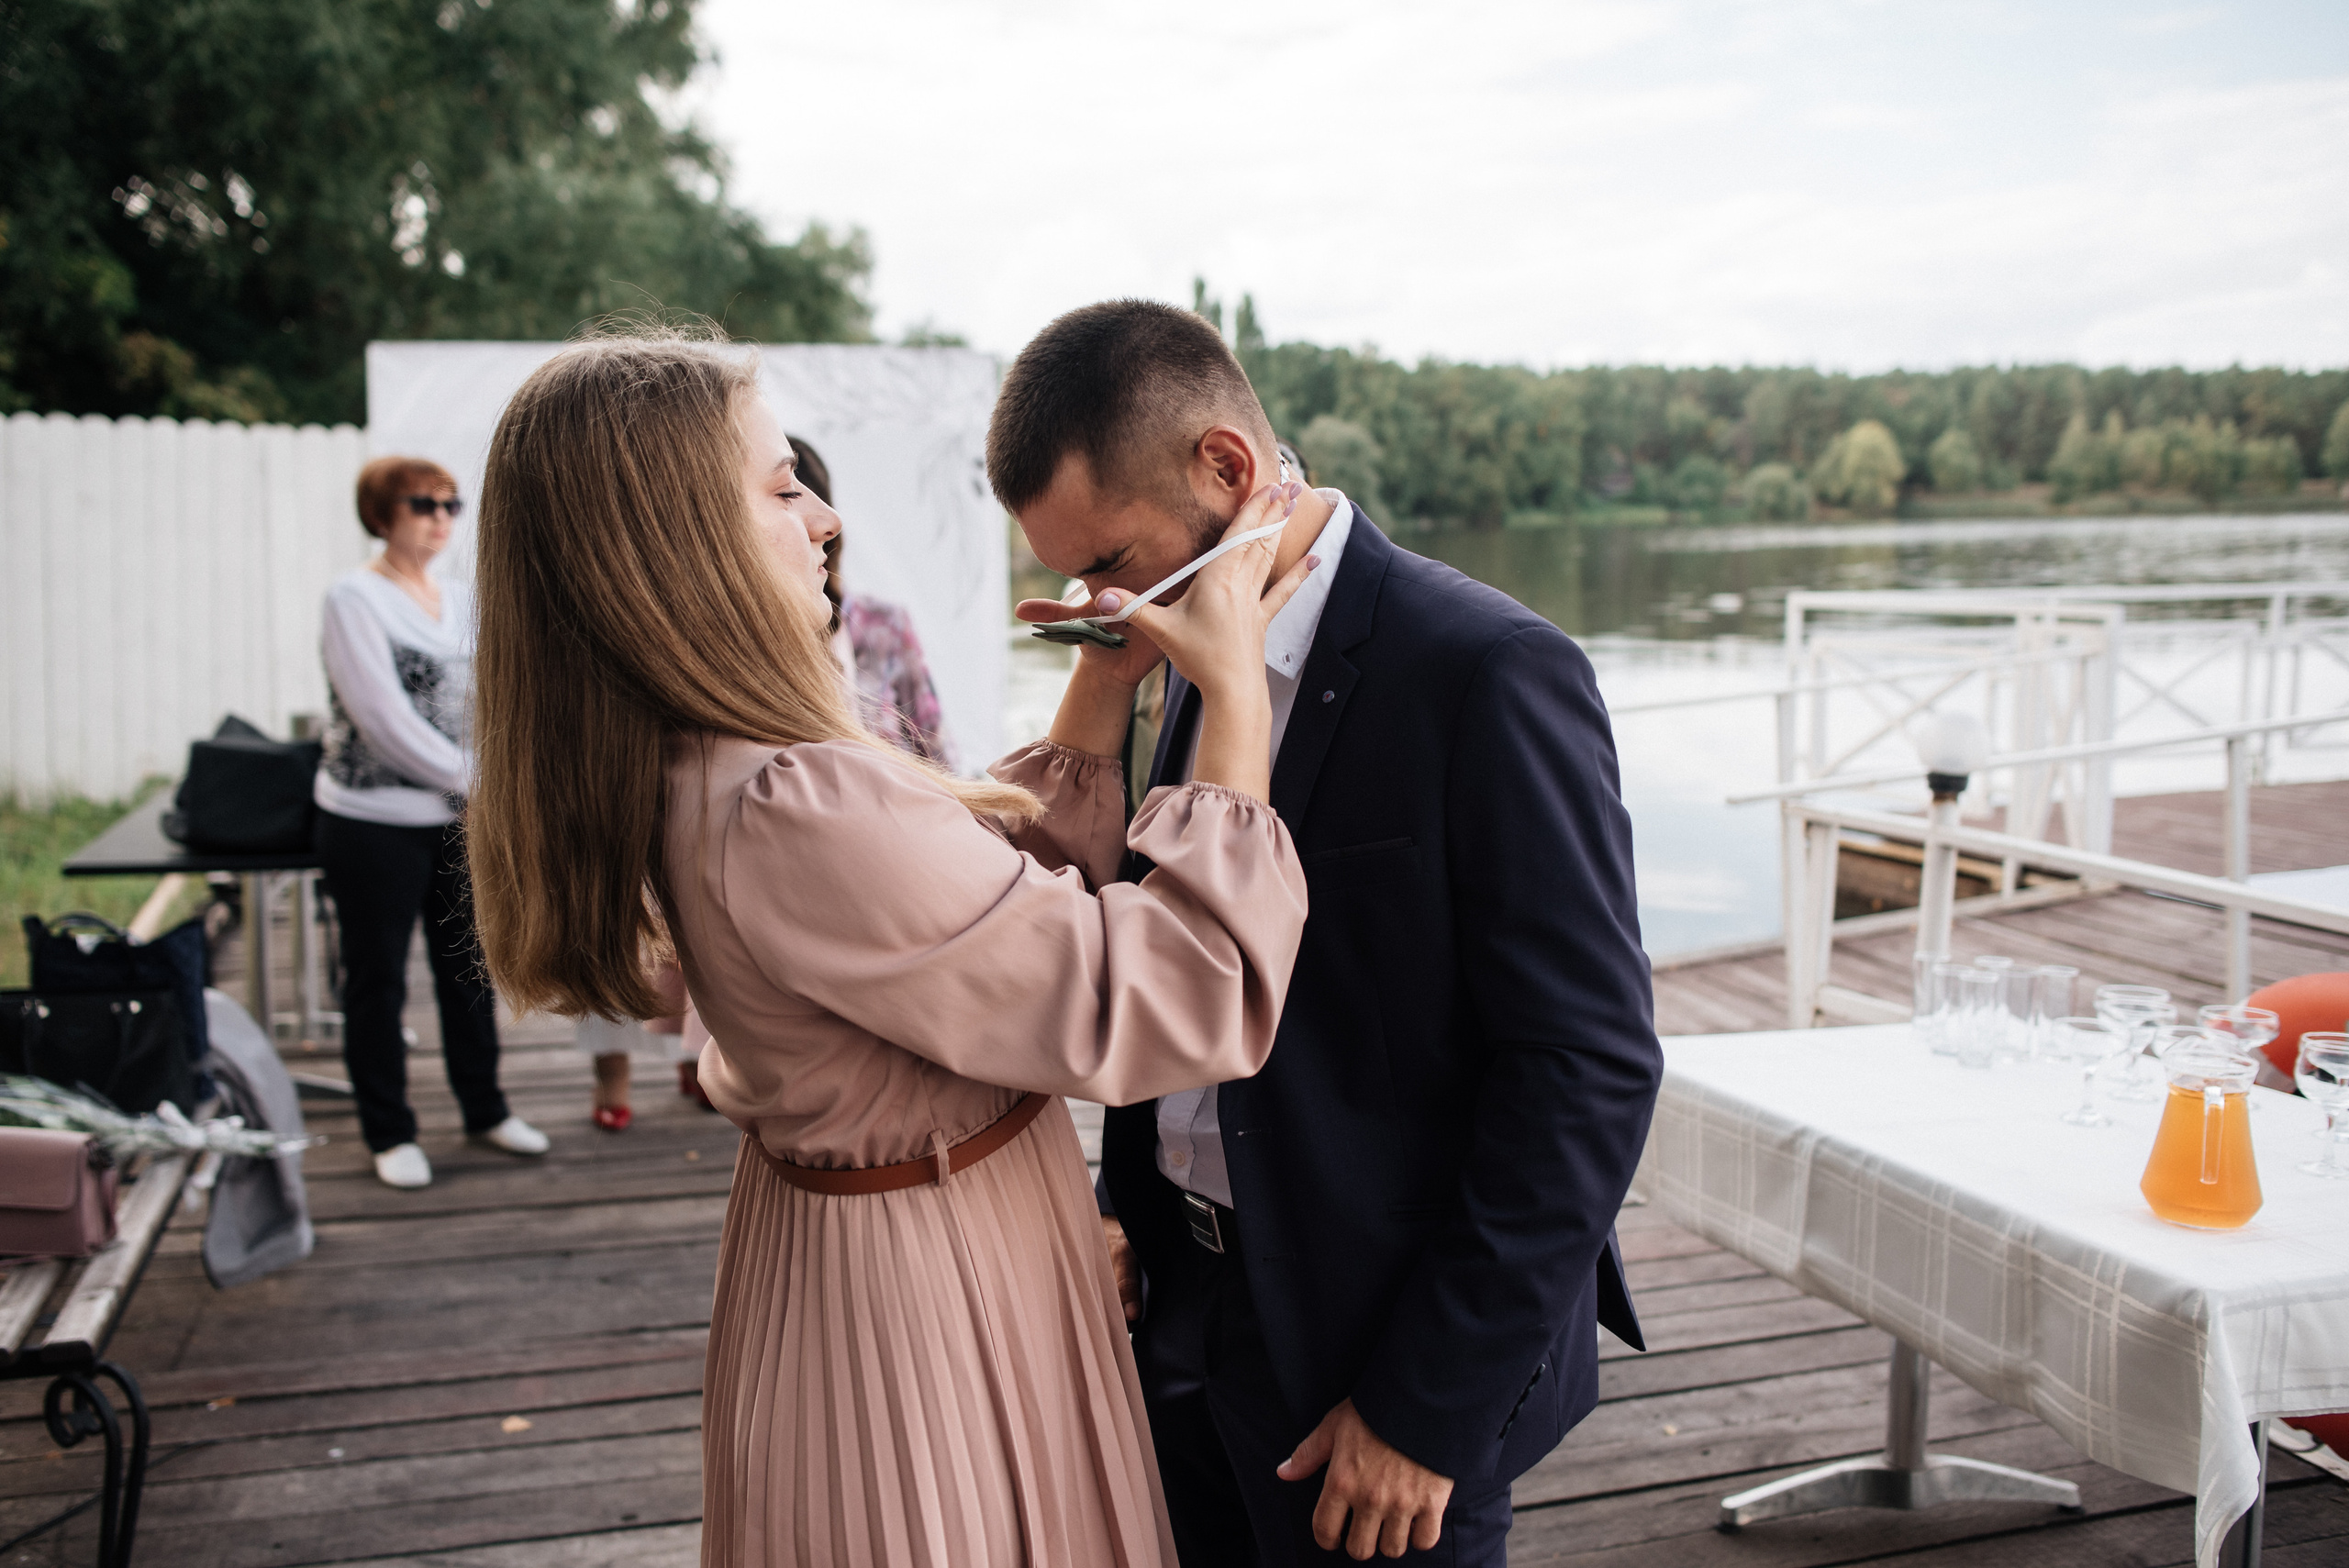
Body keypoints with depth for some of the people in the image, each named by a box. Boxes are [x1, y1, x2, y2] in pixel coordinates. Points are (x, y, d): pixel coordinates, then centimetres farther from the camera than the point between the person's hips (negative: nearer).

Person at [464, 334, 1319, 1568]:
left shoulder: (696, 777, -1)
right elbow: (1181, 1005, -30)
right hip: (932, 1307, -9)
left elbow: (1013, 872, 6)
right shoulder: (793, 815, -32)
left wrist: (1116, 659, 1)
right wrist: (1236, 693, -23)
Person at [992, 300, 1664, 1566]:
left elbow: (1590, 1068, -19)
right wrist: (1128, 1203, 4)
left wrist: (1430, 1403, -17)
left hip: (1403, 1366, -7)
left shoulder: (1489, 674, -19)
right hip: (1193, 1319, 7)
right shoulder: (1199, 665, 5)